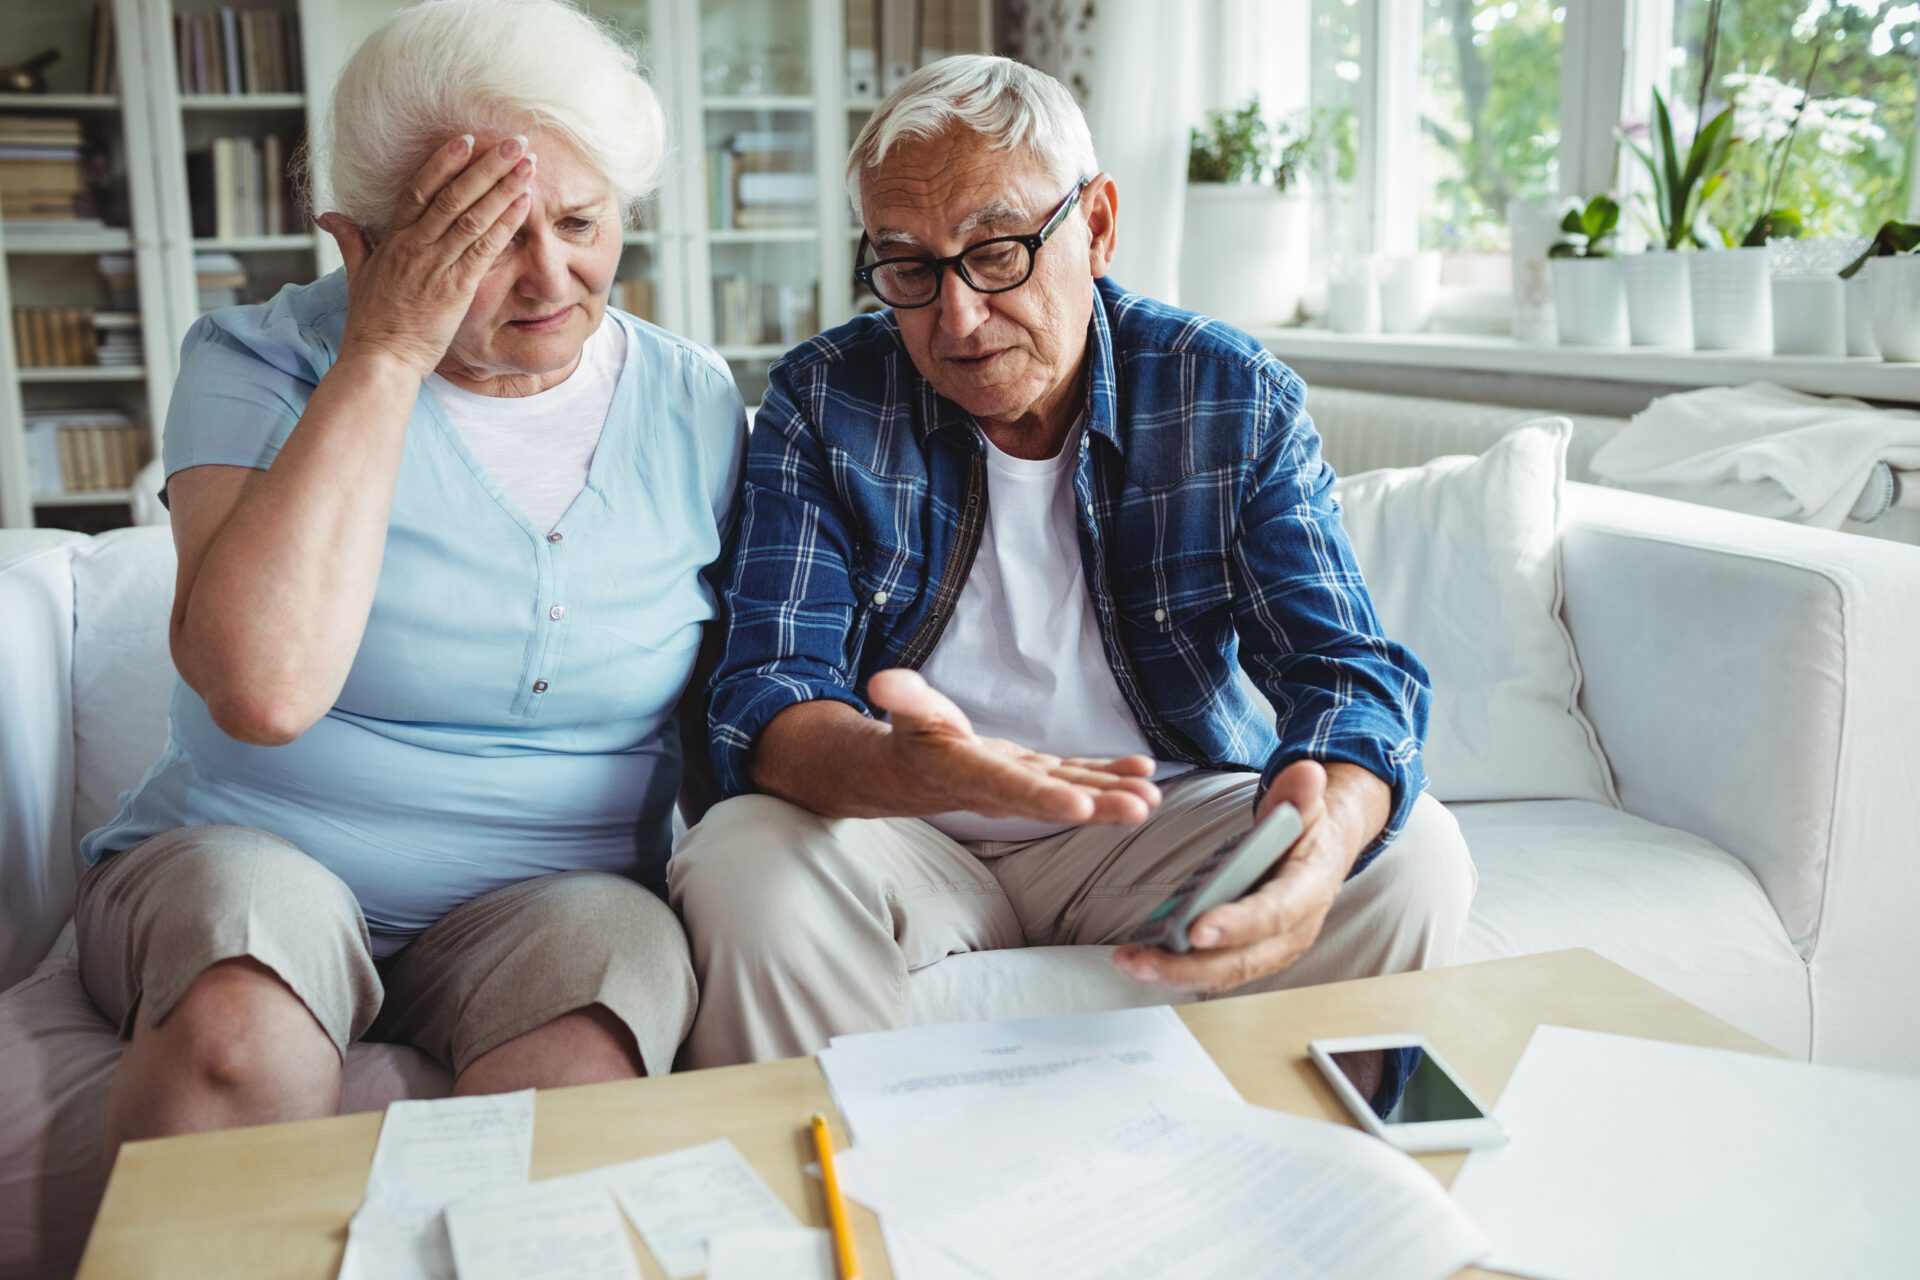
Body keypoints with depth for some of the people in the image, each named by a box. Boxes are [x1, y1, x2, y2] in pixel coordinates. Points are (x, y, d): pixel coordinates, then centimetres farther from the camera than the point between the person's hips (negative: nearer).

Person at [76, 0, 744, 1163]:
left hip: (555, 890, 1)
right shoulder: (264, 361, -7)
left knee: (580, 1066, -31)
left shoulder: (695, 407, 2)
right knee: (238, 1035, -33)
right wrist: (383, 358, -21)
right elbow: (265, 689, -24)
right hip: (248, 856, -1)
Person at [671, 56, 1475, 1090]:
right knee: (744, 869, -31)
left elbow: (1348, 666, -12)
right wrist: (904, 770, -41)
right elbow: (767, 697, -15)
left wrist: (1324, 840, -38)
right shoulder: (824, 402, -7)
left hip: (1170, 815, 2)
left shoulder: (1234, 399, -6)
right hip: (906, 837, -1)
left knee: (1410, 858, -22)